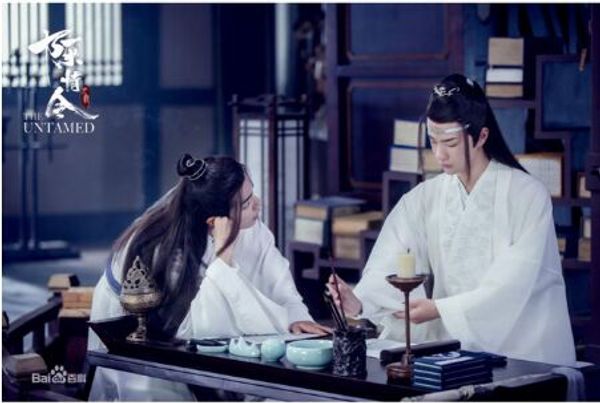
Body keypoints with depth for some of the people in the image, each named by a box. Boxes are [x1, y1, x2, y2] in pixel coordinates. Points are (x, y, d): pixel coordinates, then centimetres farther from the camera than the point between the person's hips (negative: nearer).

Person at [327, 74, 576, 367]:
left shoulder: (527, 195, -6)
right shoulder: (425, 198, 6)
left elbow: (512, 283, -15)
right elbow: (391, 268, -5)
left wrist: (440, 309, -24)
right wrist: (359, 302, -25)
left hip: (524, 349, -4)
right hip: (453, 347, 4)